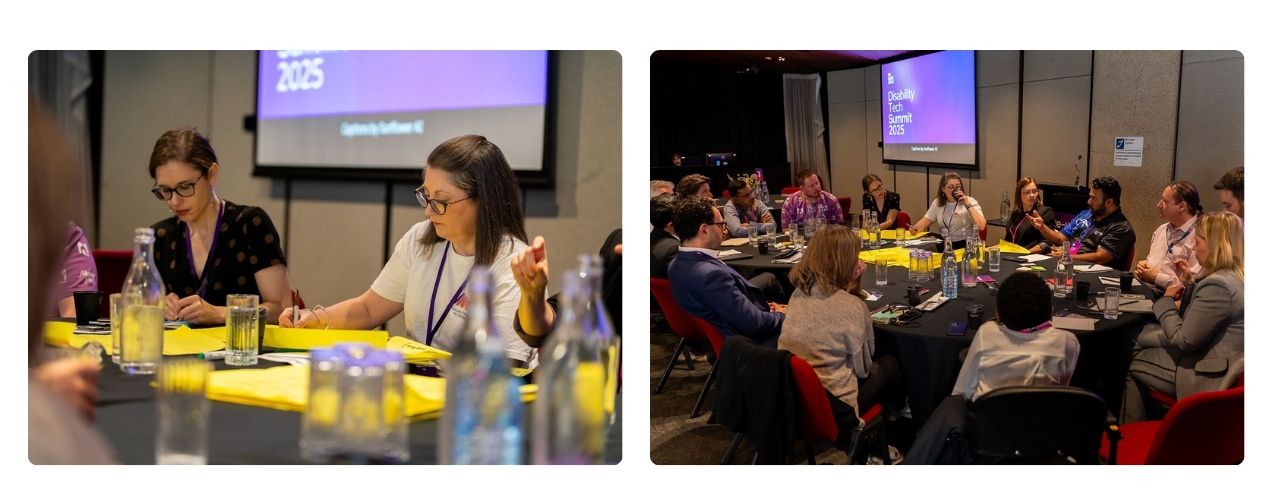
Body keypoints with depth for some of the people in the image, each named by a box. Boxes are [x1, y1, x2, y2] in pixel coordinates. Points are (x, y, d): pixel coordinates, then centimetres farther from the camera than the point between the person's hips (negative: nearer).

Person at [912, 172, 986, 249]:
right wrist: (915, 228, -5)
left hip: (966, 246, -4)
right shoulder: (937, 203, 11)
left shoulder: (970, 202, -4)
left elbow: (981, 226, -17)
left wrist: (967, 205, -20)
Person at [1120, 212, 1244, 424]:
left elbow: (1183, 340, -21)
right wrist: (1191, 284, 6)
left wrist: (1167, 300, -9)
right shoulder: (1235, 278, 6)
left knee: (1131, 366, 3)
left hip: (1207, 379, -10)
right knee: (1143, 337, 19)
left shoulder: (1217, 285, -26)